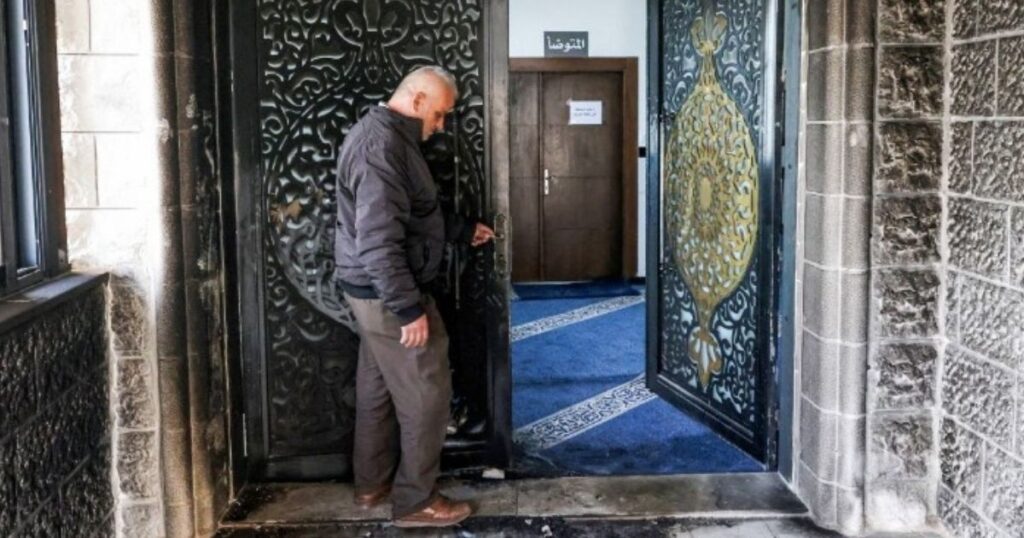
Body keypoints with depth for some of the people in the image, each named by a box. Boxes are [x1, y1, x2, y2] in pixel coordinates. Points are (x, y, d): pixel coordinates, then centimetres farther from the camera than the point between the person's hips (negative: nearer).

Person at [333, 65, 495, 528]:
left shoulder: (386, 134, 12)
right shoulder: (381, 144, -23)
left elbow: (410, 217, 23)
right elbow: (378, 238, -29)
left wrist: (464, 230, 21)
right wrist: (409, 307, -27)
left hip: (375, 292, 11)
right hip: (387, 295, -11)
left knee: (378, 389, 19)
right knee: (426, 396, -1)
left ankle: (373, 484, 32)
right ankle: (415, 501, 11)